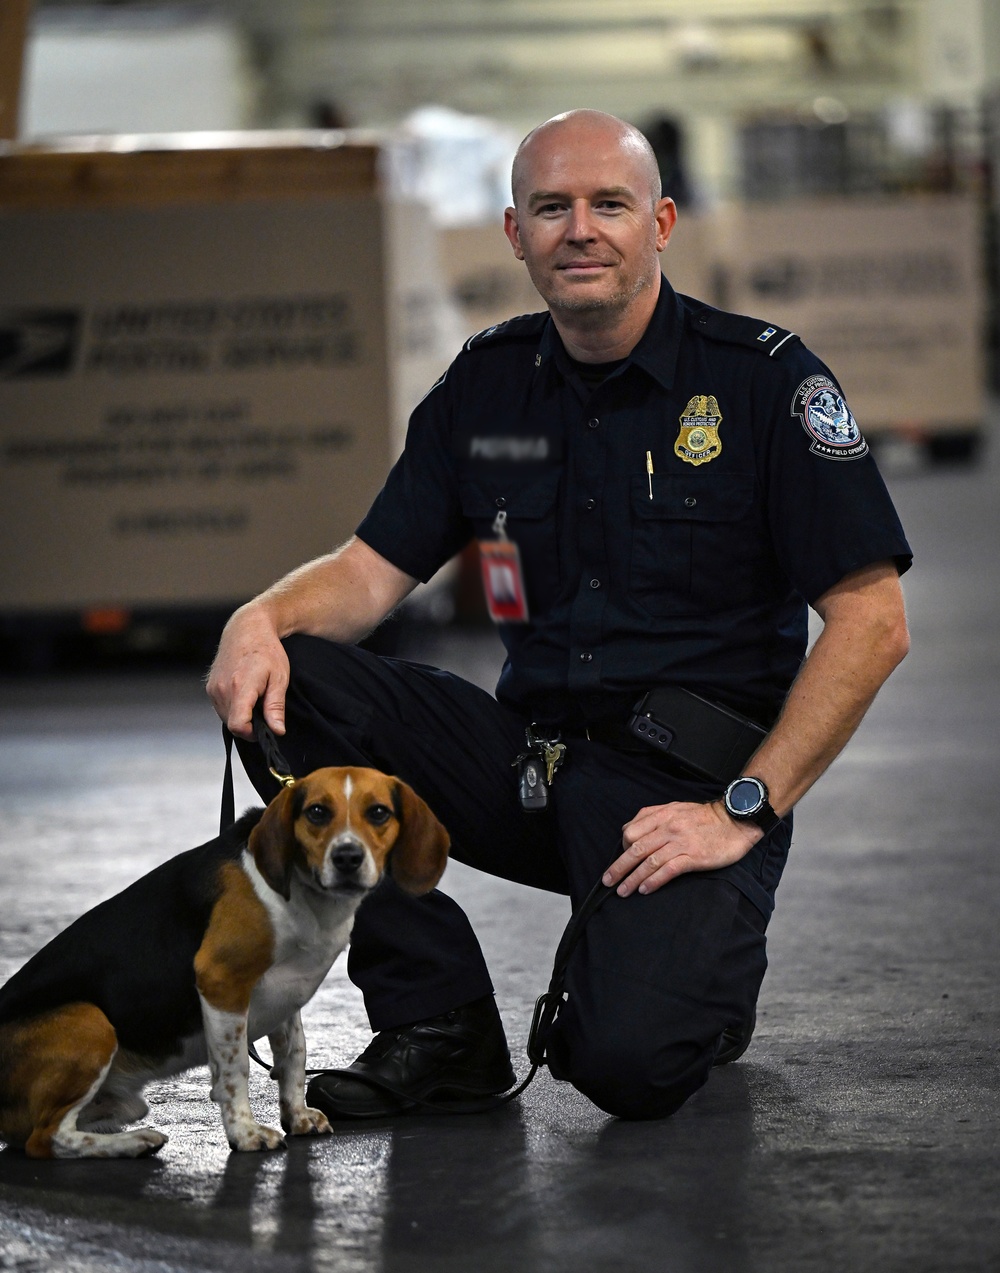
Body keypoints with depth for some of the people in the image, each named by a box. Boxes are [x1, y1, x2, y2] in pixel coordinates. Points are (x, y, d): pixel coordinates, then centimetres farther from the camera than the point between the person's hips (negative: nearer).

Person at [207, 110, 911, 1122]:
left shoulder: (761, 376, -8)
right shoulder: (487, 383, 7)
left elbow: (871, 623, -11)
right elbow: (370, 571, 6)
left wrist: (746, 811, -17)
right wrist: (265, 615, -18)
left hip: (689, 787, -5)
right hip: (529, 758, 5)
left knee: (630, 1064, -30)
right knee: (282, 684, -17)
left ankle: (703, 971, 10)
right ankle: (438, 1020, -6)